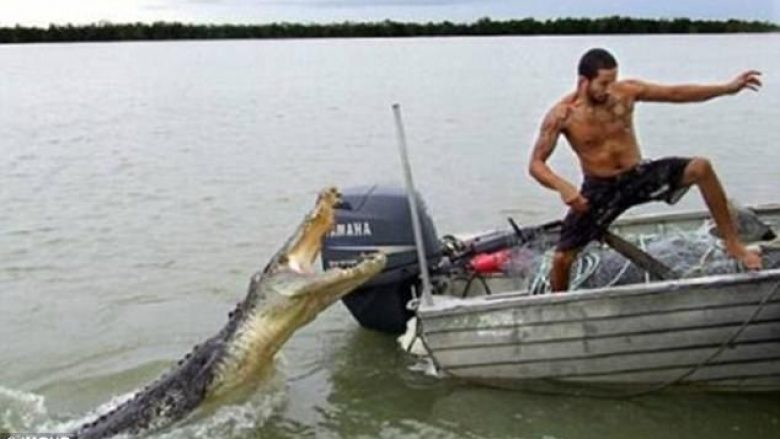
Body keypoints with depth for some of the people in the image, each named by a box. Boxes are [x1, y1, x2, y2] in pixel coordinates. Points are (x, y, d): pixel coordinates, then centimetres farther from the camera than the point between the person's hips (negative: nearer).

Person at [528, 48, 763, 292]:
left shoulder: (626, 92, -8)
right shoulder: (562, 115, -16)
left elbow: (676, 93, 0)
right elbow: (536, 164, -15)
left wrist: (728, 88, -6)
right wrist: (563, 187, -34)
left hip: (638, 176, 2)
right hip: (599, 189, -2)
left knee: (700, 168, -20)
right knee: (562, 259, -9)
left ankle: (732, 243, -7)